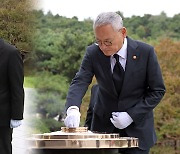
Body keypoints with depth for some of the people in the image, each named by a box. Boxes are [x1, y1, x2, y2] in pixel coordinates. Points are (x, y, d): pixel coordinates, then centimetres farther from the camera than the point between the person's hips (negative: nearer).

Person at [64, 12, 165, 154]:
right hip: (104, 125, 2)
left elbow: (158, 91, -8)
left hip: (137, 128, -2)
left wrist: (131, 115, -18)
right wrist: (73, 109, -39)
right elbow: (80, 82, -18)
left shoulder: (146, 52, -13)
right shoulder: (93, 53, -9)